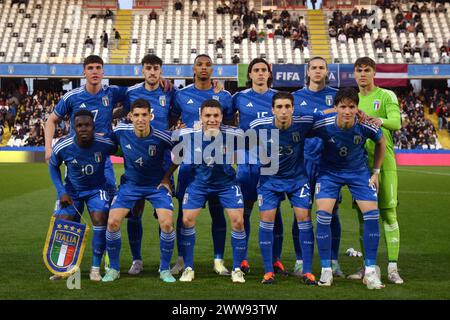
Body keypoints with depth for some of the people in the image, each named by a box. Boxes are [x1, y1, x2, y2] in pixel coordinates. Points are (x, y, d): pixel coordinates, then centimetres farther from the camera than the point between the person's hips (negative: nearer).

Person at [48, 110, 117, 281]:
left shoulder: (105, 143, -25)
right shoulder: (62, 146, -21)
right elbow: (53, 166, -1)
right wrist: (61, 191, -8)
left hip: (96, 189, -1)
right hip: (71, 191, 1)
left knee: (100, 220, -22)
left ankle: (96, 268, -7)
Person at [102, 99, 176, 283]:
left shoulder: (162, 137, -23)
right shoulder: (121, 131, -16)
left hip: (157, 184, -2)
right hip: (130, 183, 2)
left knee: (167, 223, -19)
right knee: (112, 222, -12)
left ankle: (165, 269, 3)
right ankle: (114, 268, 9)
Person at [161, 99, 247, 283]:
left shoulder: (233, 135, -23)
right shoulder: (188, 135, -21)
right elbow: (177, 156, -2)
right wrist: (166, 178, 0)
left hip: (226, 182, -1)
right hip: (198, 182, 1)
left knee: (238, 221, -9)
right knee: (187, 220, -7)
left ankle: (237, 269, 8)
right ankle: (188, 268, 11)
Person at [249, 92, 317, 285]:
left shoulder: (303, 124, -19)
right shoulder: (259, 126, -19)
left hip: (297, 177, 0)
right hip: (269, 177, 0)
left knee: (304, 217, -7)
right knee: (267, 219, -7)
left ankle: (307, 271, 3)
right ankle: (268, 271, 5)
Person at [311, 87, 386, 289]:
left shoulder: (367, 126, -21)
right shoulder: (322, 125, -25)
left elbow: (380, 142, 2)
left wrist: (376, 171, 4)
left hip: (359, 171, 1)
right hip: (329, 171, -1)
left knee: (372, 215, -11)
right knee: (323, 215, -16)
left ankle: (370, 271, 3)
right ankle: (326, 270, -1)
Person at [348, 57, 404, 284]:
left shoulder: (387, 96, 2)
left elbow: (396, 122, -15)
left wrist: (380, 121, -35)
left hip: (384, 160, -4)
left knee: (388, 212, -6)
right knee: (364, 214, 5)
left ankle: (392, 267, -3)